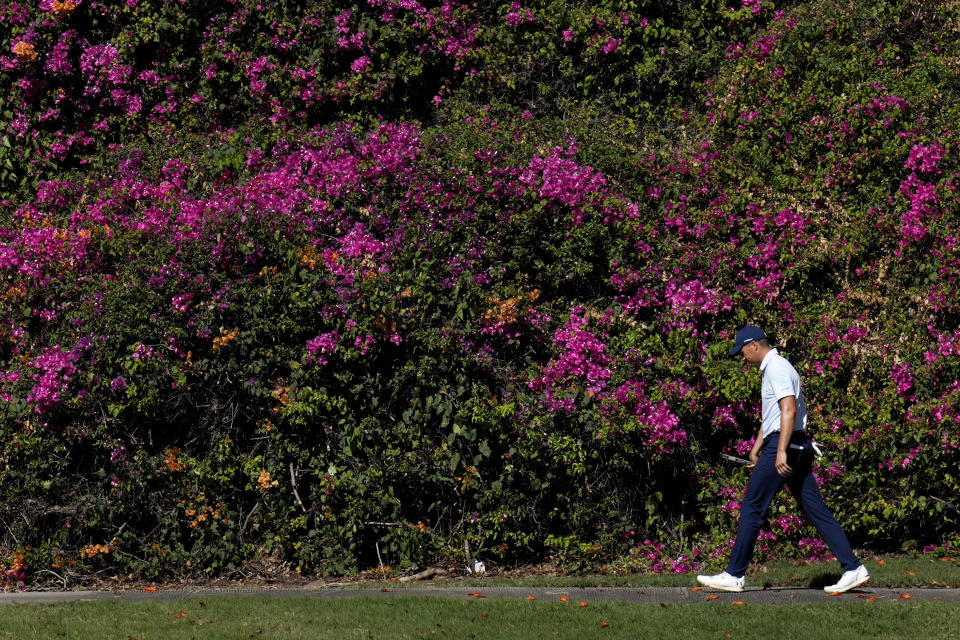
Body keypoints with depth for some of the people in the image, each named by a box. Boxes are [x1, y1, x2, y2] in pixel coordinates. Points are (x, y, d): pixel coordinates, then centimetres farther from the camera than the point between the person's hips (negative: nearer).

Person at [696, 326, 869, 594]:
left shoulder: (777, 368, -11)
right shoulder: (772, 368, 22)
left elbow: (789, 410, -23)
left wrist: (781, 452, -28)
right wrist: (756, 448, 32)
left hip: (784, 445, -10)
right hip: (799, 448, 10)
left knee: (751, 507, -5)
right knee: (816, 509, 6)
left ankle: (734, 575, -3)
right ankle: (852, 568, 1)